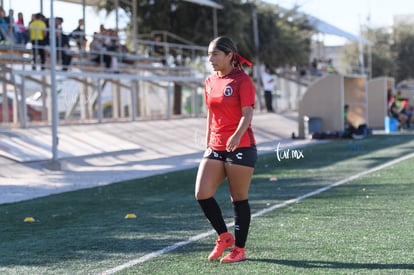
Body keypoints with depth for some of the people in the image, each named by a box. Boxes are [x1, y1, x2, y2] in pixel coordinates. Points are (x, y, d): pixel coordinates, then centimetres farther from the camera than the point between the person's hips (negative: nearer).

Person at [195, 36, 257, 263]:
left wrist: (236, 136, -32)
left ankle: (239, 249, 12)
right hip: (215, 148, 6)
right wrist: (208, 144, 20)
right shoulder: (209, 82, 12)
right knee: (202, 193, -5)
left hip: (240, 147, -6)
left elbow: (247, 114, -15)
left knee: (239, 199, 1)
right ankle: (224, 237, 13)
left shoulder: (242, 80, -8)